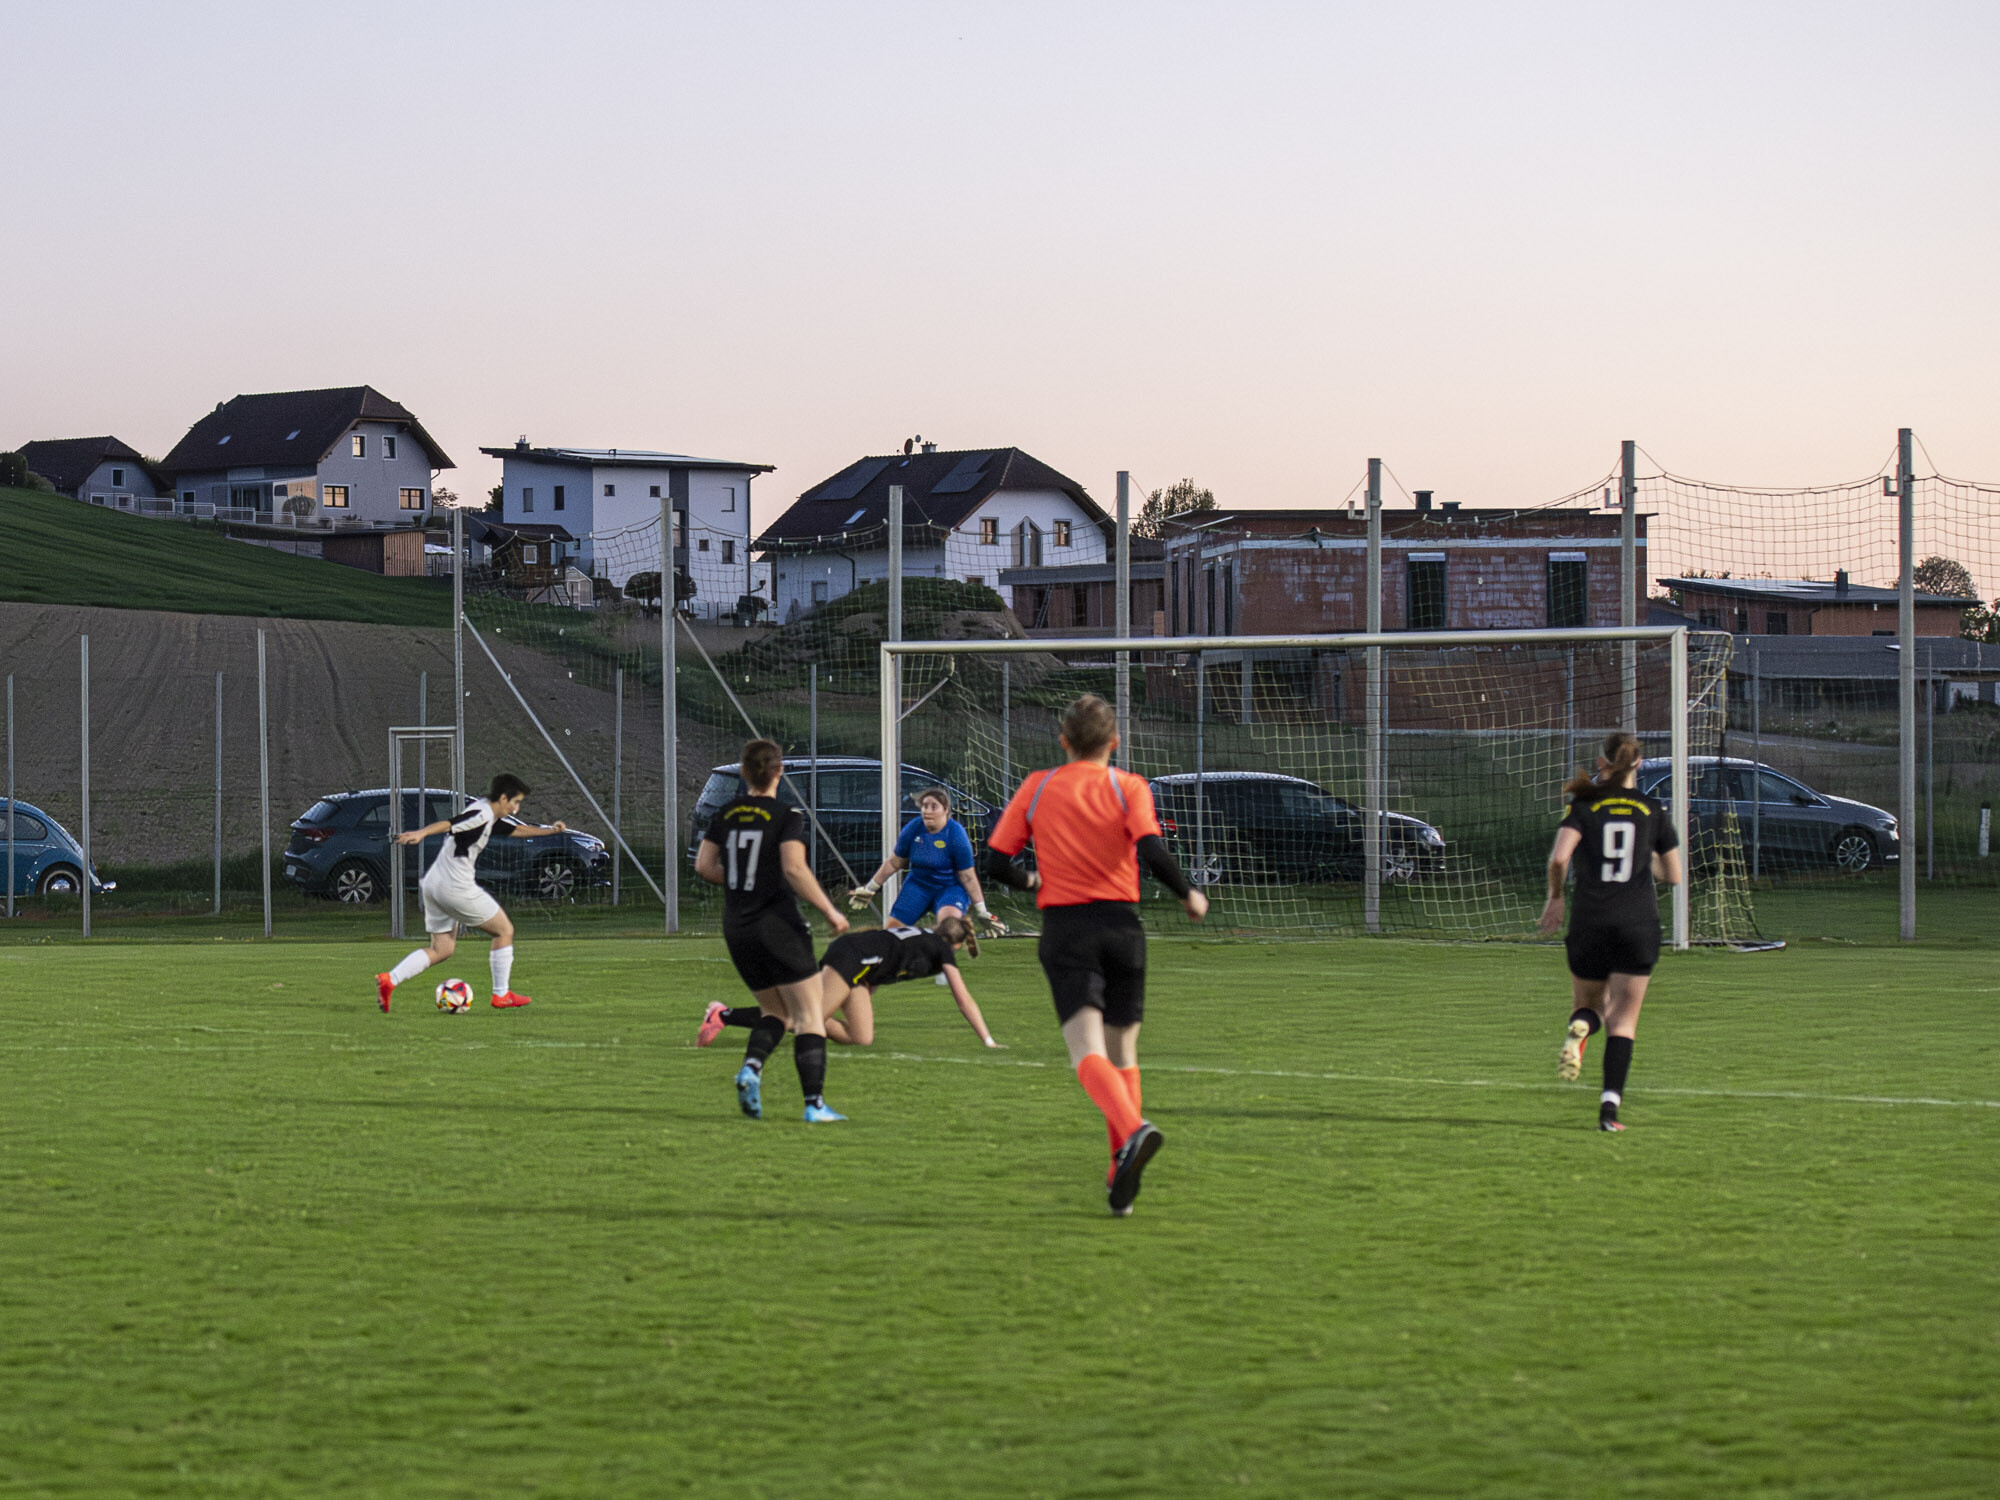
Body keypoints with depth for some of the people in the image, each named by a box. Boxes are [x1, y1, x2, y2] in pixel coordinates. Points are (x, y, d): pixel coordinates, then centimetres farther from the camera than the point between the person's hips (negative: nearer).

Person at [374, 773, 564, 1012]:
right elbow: (448, 824, -29)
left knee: (442, 949, 13)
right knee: (504, 930, 7)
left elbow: (515, 830, 32)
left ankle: (389, 980, -4)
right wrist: (421, 833, -45)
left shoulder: (489, 815, 17)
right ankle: (501, 995, 13)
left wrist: (550, 831, 26)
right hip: (456, 887, -10)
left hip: (433, 885, 10)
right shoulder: (481, 815, -14)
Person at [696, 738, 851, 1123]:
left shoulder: (726, 813, 5)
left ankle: (751, 1066, -7)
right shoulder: (786, 815, -10)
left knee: (776, 1011, 20)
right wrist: (829, 910, -14)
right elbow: (794, 868, -21)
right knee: (809, 1018, 1)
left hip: (736, 929, 6)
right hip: (778, 925, -6)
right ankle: (815, 1103, -6)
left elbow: (704, 866, 5)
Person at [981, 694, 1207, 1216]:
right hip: (1121, 926, 1)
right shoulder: (1129, 788, 2)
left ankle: (1132, 1131, -42)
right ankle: (1122, 1182, 12)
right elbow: (1152, 853, -13)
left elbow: (995, 863, 5)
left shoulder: (1037, 788, 7)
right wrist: (1189, 896, 3)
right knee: (1122, 1053, 14)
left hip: (1065, 928, -1)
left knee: (1088, 1051, -13)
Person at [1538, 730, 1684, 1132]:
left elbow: (1559, 858, -13)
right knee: (1624, 1018, 4)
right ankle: (1610, 1103, -11)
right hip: (1639, 925, 0)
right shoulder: (1654, 811, 5)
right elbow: (1673, 875, 9)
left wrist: (1555, 898, 4)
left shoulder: (1584, 807, 1)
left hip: (1590, 922, 0)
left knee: (1589, 1003, 21)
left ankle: (1579, 1029, -16)